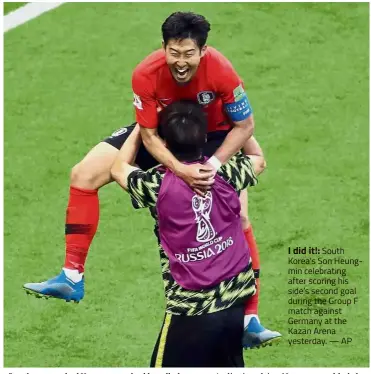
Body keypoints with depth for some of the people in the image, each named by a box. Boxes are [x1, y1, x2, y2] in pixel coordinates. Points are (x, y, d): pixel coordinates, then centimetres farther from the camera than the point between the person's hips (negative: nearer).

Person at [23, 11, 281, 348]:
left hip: (214, 135, -2)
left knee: (239, 219, -15)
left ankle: (251, 318, -7)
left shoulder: (221, 71, -36)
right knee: (84, 174, -8)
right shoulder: (147, 74, -33)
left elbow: (244, 125, -21)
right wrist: (179, 169, -38)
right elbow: (149, 135, -22)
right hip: (163, 132, 2)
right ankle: (72, 278, -2)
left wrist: (214, 164, -32)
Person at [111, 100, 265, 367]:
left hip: (190, 310, -4)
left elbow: (119, 168, 14)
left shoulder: (158, 185, -9)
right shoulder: (224, 174, -2)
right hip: (234, 302, 4)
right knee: (229, 366, 19)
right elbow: (258, 161, 23)